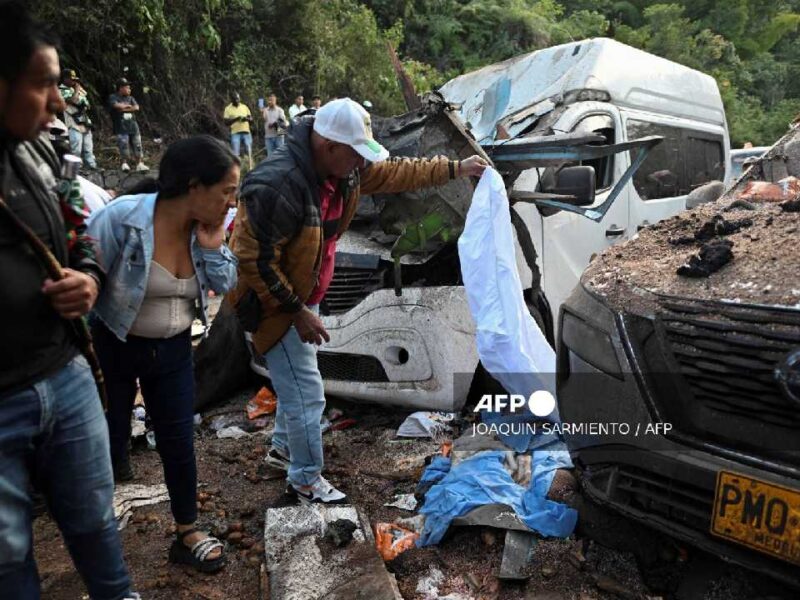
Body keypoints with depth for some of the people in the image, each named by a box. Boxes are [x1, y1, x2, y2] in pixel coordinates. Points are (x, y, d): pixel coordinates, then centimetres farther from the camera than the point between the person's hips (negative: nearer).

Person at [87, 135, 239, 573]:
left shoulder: (206, 225, -8)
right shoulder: (123, 217, -26)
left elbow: (225, 285, -4)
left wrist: (212, 243, -20)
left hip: (173, 349, 4)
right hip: (113, 348, -4)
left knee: (179, 440, 10)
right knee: (106, 442, 10)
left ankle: (187, 534, 28)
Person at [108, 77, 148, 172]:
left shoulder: (130, 98, 16)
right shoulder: (113, 97, 3)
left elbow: (136, 108, 0)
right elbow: (117, 106, -15)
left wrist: (124, 109, -7)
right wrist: (128, 106, -1)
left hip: (133, 126, 4)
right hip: (121, 127, -4)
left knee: (137, 146, 4)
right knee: (123, 146, -8)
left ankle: (139, 164, 11)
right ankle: (124, 163, 4)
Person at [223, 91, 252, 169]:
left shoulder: (244, 107, 12)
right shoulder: (228, 109, 3)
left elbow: (251, 119, 12)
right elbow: (226, 122, -3)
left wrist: (247, 119, -10)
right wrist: (235, 119, -16)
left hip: (246, 132, 3)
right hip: (235, 133, -3)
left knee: (249, 152, -1)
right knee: (235, 153, -7)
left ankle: (250, 169, 2)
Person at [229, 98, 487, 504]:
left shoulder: (343, 171, -7)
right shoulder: (278, 187, -33)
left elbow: (394, 173, 6)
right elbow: (254, 262, -29)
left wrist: (455, 169, 5)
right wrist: (296, 312, -24)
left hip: (303, 294, 9)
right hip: (272, 301, -9)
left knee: (299, 378, 24)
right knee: (306, 393, -1)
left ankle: (283, 448, 47)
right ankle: (305, 480, 20)